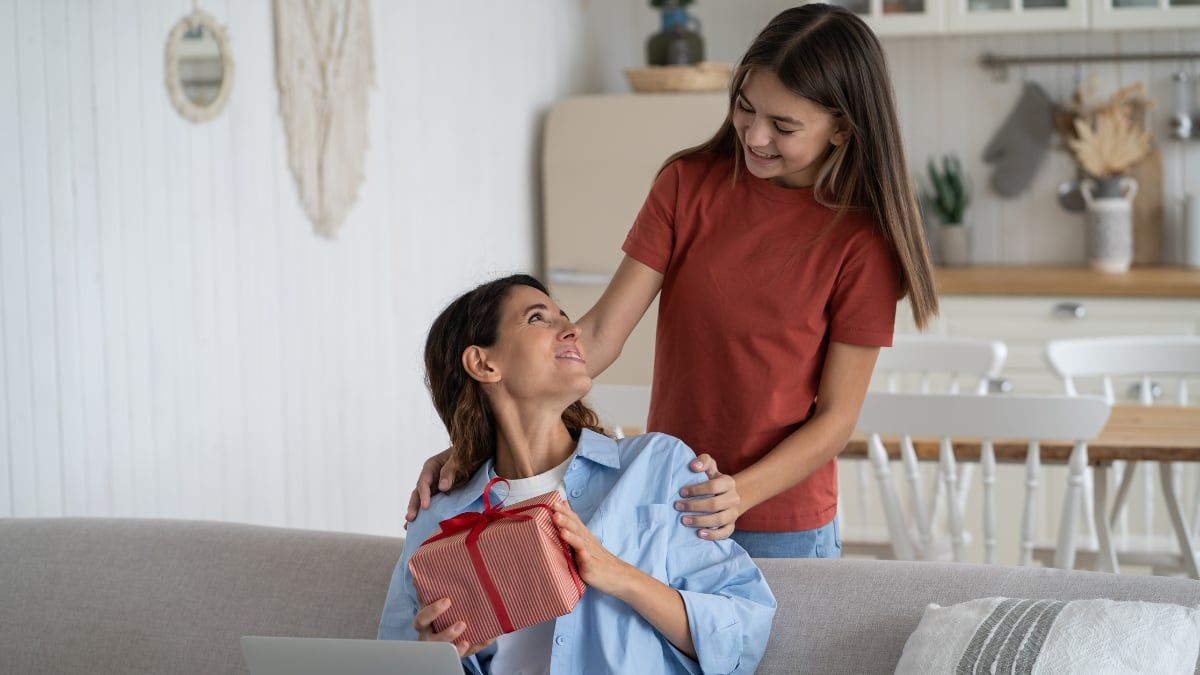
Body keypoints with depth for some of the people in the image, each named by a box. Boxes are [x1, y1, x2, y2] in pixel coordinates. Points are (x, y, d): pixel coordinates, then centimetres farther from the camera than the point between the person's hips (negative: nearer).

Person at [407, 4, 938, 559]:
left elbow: (837, 418, -11)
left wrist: (739, 494, -26)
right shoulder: (689, 184, -4)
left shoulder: (861, 238, -13)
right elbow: (600, 334, -8)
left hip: (784, 531, -3)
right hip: (662, 507, 3)